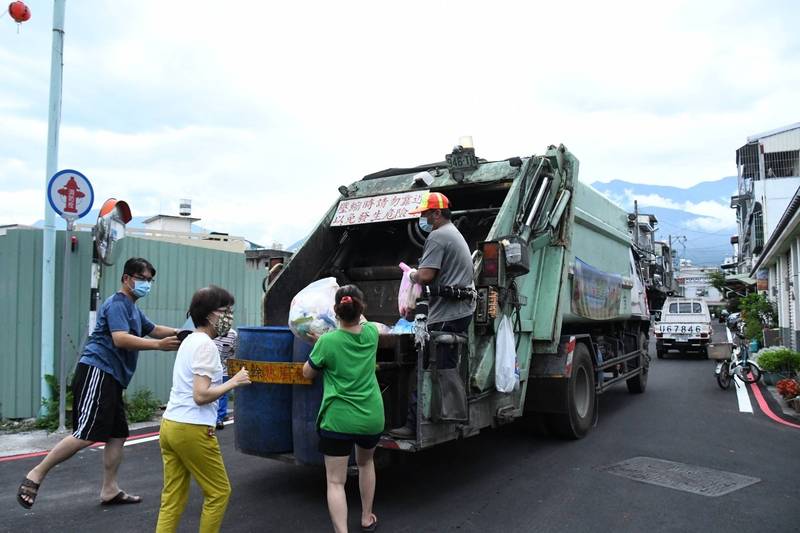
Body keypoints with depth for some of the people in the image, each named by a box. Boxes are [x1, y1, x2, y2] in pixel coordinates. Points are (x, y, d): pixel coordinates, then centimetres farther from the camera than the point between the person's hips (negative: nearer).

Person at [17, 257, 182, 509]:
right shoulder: (117, 303, -10)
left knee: (118, 434, 10)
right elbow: (120, 339, -23)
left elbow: (153, 330, 32)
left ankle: (110, 490, 17)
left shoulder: (133, 308, 20)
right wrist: (159, 345, -26)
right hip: (97, 372, -10)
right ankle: (36, 475, -1)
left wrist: (179, 333, 17)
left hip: (111, 378, 10)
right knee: (86, 434, -14)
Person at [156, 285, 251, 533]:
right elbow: (201, 395, -20)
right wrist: (233, 382, -10)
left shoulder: (189, 340, 13)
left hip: (170, 425, 9)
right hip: (192, 430, -9)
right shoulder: (206, 345, -14)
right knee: (219, 492, 7)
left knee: (172, 498, 11)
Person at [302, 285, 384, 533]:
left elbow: (308, 372, 3)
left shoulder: (327, 341, -14)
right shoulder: (371, 333, -2)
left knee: (335, 482, 5)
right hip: (372, 418, 5)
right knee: (365, 462, 30)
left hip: (338, 420, -4)